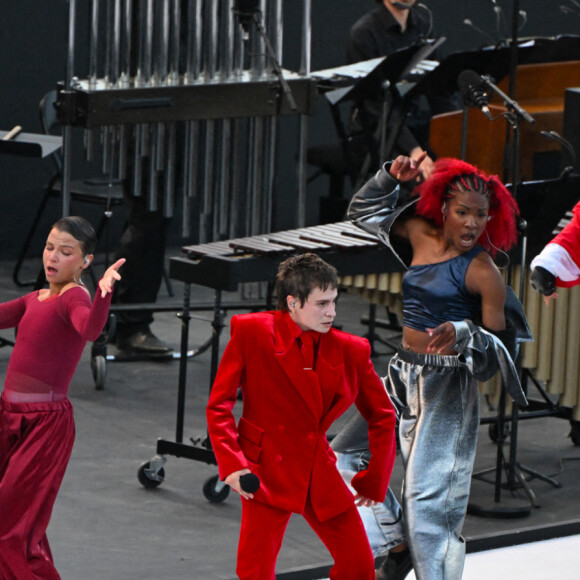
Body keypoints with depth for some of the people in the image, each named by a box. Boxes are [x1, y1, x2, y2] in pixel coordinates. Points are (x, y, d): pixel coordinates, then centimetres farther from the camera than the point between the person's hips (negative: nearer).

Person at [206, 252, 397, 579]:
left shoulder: (351, 350, 0)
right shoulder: (252, 332, -8)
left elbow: (382, 416, 12)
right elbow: (219, 403, -5)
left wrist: (375, 480, 12)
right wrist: (232, 463, -14)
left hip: (320, 473, 4)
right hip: (268, 472, -4)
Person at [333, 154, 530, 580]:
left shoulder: (482, 272, -15)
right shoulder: (422, 234, 3)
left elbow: (500, 343, -13)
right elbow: (365, 210, 20)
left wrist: (461, 334, -31)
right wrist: (393, 177, 4)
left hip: (447, 387, -8)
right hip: (404, 373, 8)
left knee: (428, 500, -9)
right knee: (345, 456, 11)